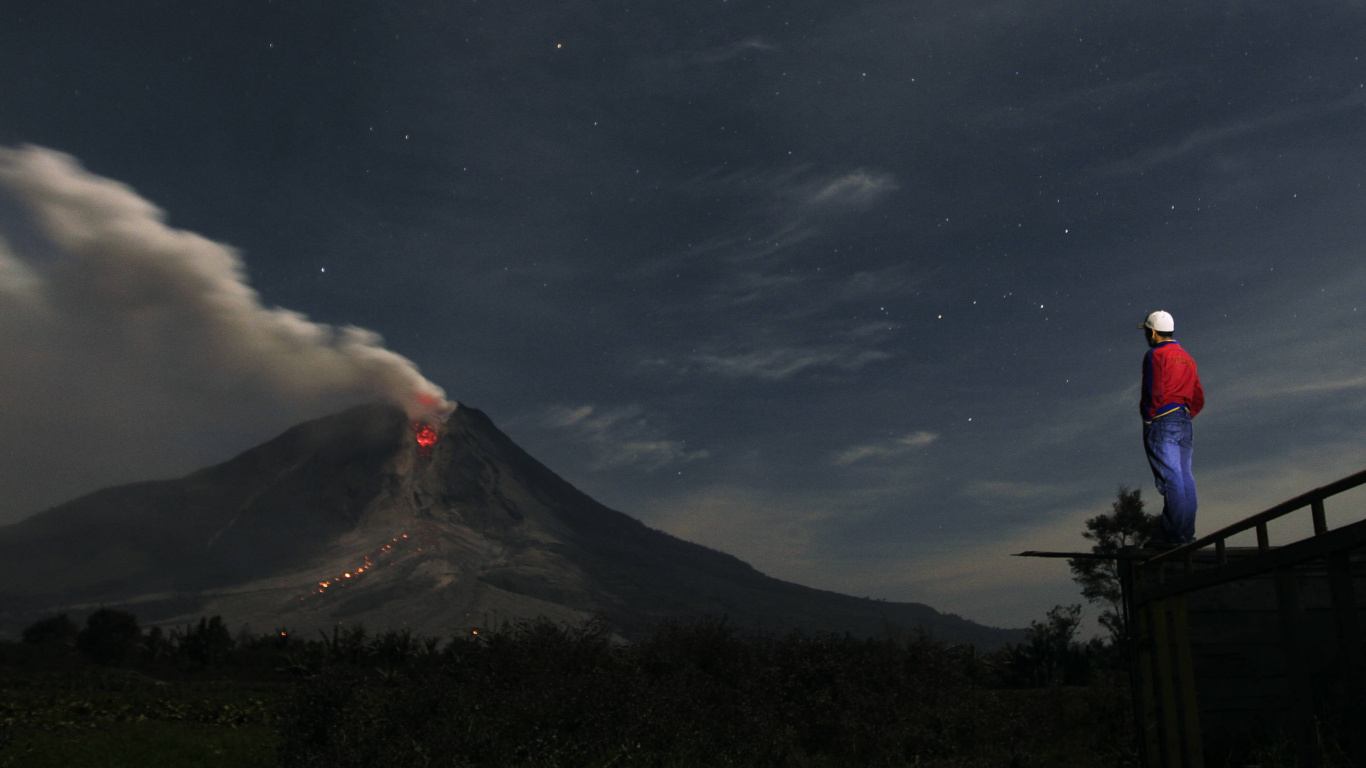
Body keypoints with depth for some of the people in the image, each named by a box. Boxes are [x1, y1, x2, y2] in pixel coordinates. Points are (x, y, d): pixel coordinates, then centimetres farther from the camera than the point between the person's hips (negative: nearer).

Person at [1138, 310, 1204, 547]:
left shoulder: (1156, 355, -6)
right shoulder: (1187, 359, 20)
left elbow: (1153, 392, -15)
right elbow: (1199, 399, 18)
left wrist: (1149, 417, -4)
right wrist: (1185, 418, 17)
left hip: (1161, 423, -8)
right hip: (1184, 423, 8)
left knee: (1170, 479, -10)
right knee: (1184, 479, 8)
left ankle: (1174, 535, -10)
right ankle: (1187, 534, 10)